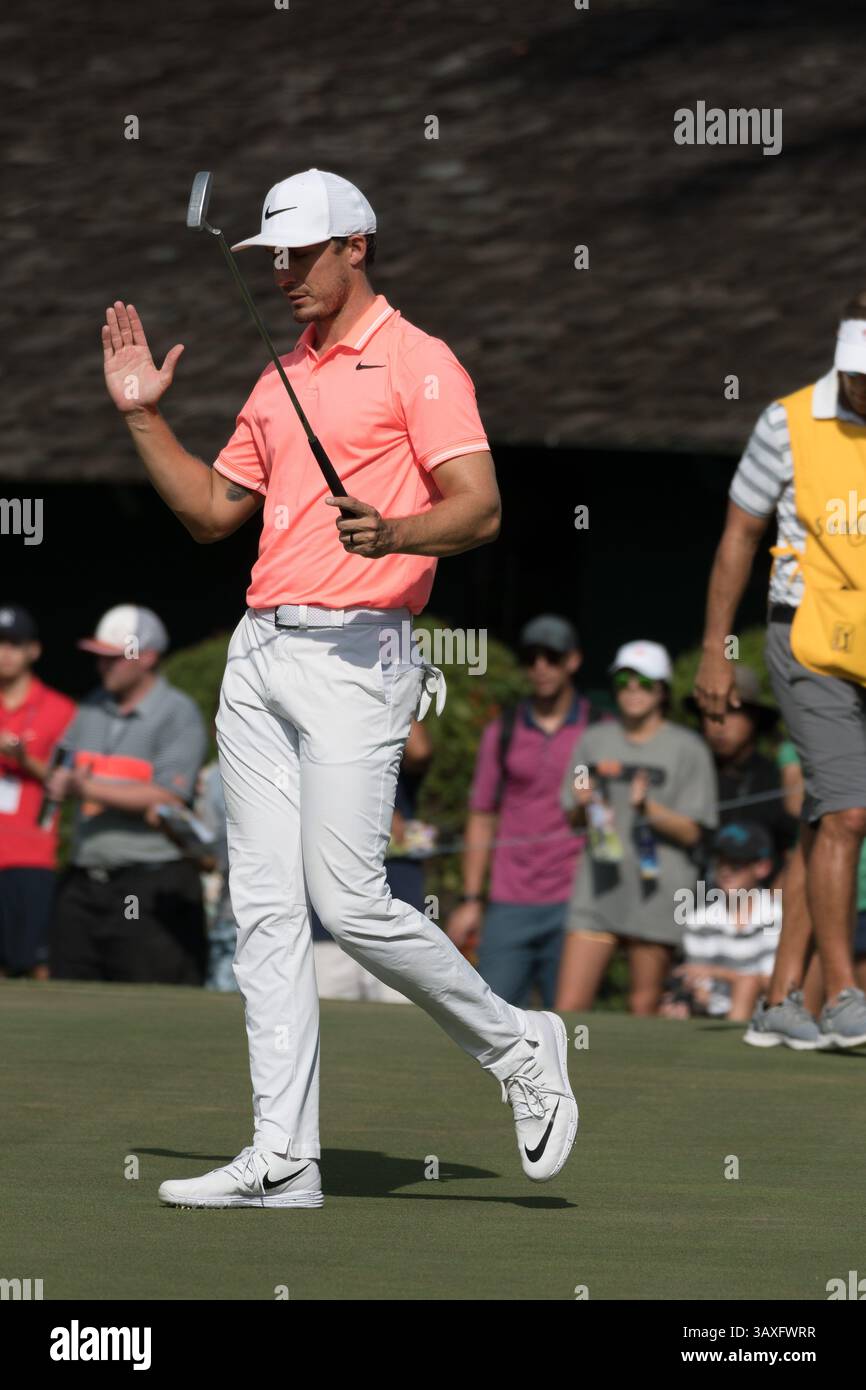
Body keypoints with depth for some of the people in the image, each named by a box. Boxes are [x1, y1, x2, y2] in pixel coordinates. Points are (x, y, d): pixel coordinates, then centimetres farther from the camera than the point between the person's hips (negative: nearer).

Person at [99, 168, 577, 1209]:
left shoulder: (416, 363, -3)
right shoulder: (282, 382, 21)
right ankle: (282, 1158, 1)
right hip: (259, 655, 8)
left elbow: (479, 508, -12)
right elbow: (212, 510, 25)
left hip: (354, 655, -8)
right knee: (264, 907, 1)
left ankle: (517, 1048, 6)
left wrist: (394, 534, -29)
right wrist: (142, 415, 17)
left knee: (348, 900, -14)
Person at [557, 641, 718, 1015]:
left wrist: (647, 807, -19)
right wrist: (582, 805, -4)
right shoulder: (594, 741, 12)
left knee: (644, 1005, -1)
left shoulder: (687, 749, 1)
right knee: (569, 1004, -6)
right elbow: (573, 819, 18)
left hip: (657, 891, -3)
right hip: (598, 888, 3)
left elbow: (691, 832, -4)